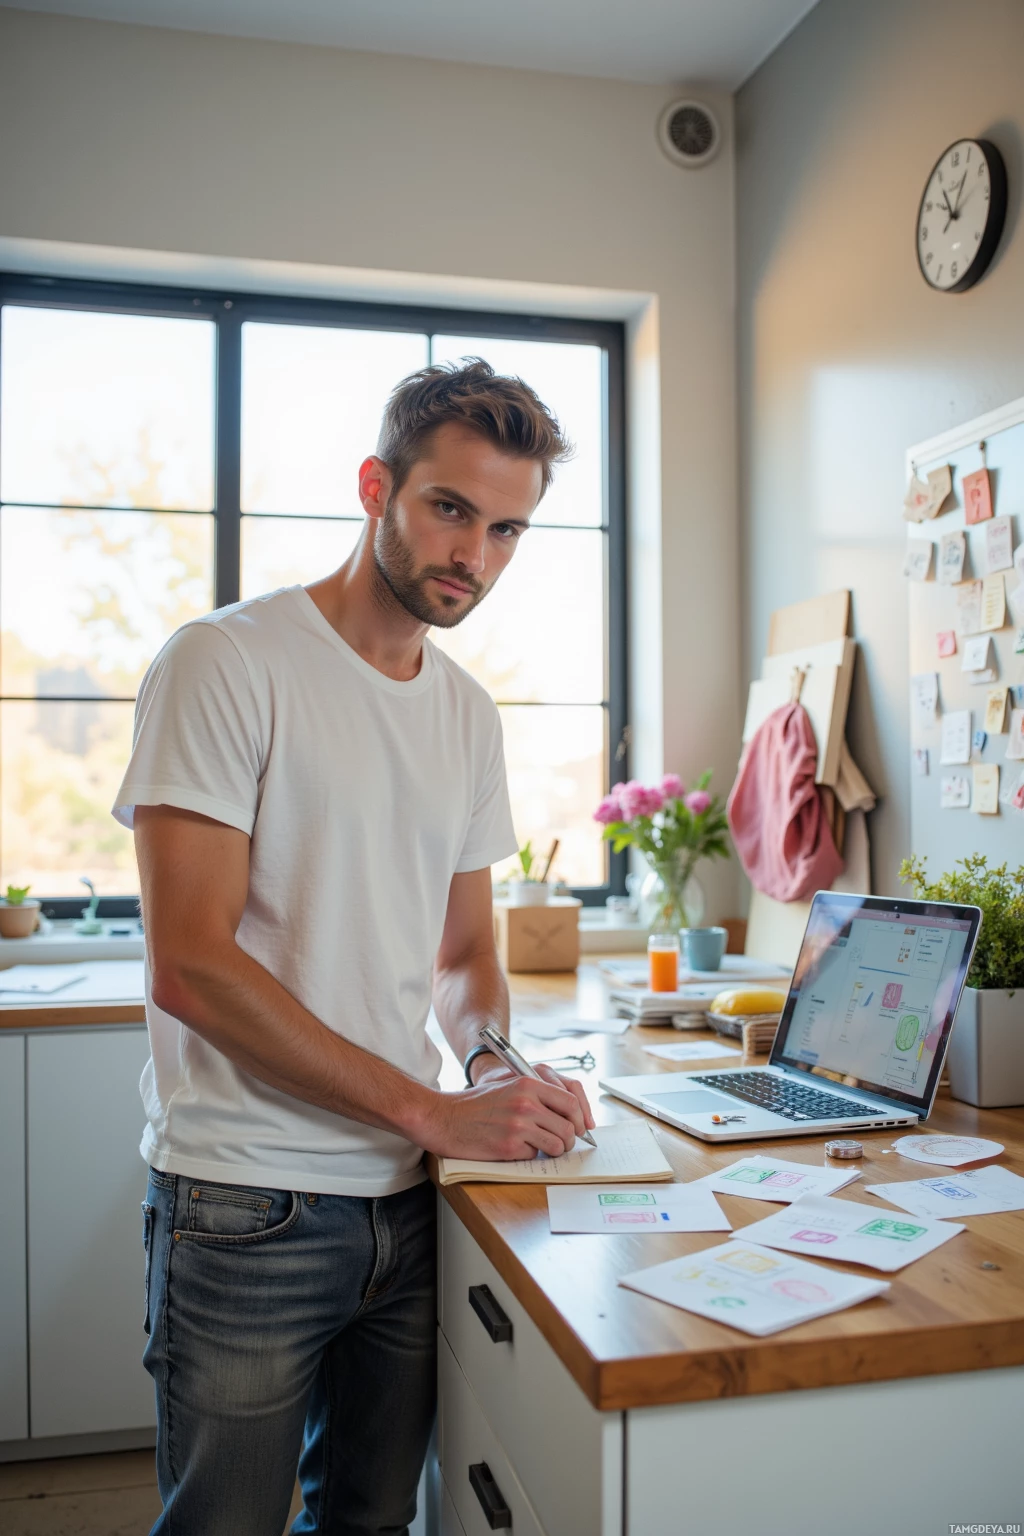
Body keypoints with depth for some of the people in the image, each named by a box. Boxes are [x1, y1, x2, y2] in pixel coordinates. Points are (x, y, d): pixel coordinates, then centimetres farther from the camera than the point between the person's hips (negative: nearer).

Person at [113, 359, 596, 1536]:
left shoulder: (468, 713, 9)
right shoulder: (227, 664, -11)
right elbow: (191, 966, -18)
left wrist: (497, 1066, -5)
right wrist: (432, 1111, -18)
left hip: (405, 1199, 6)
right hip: (247, 1207, -6)